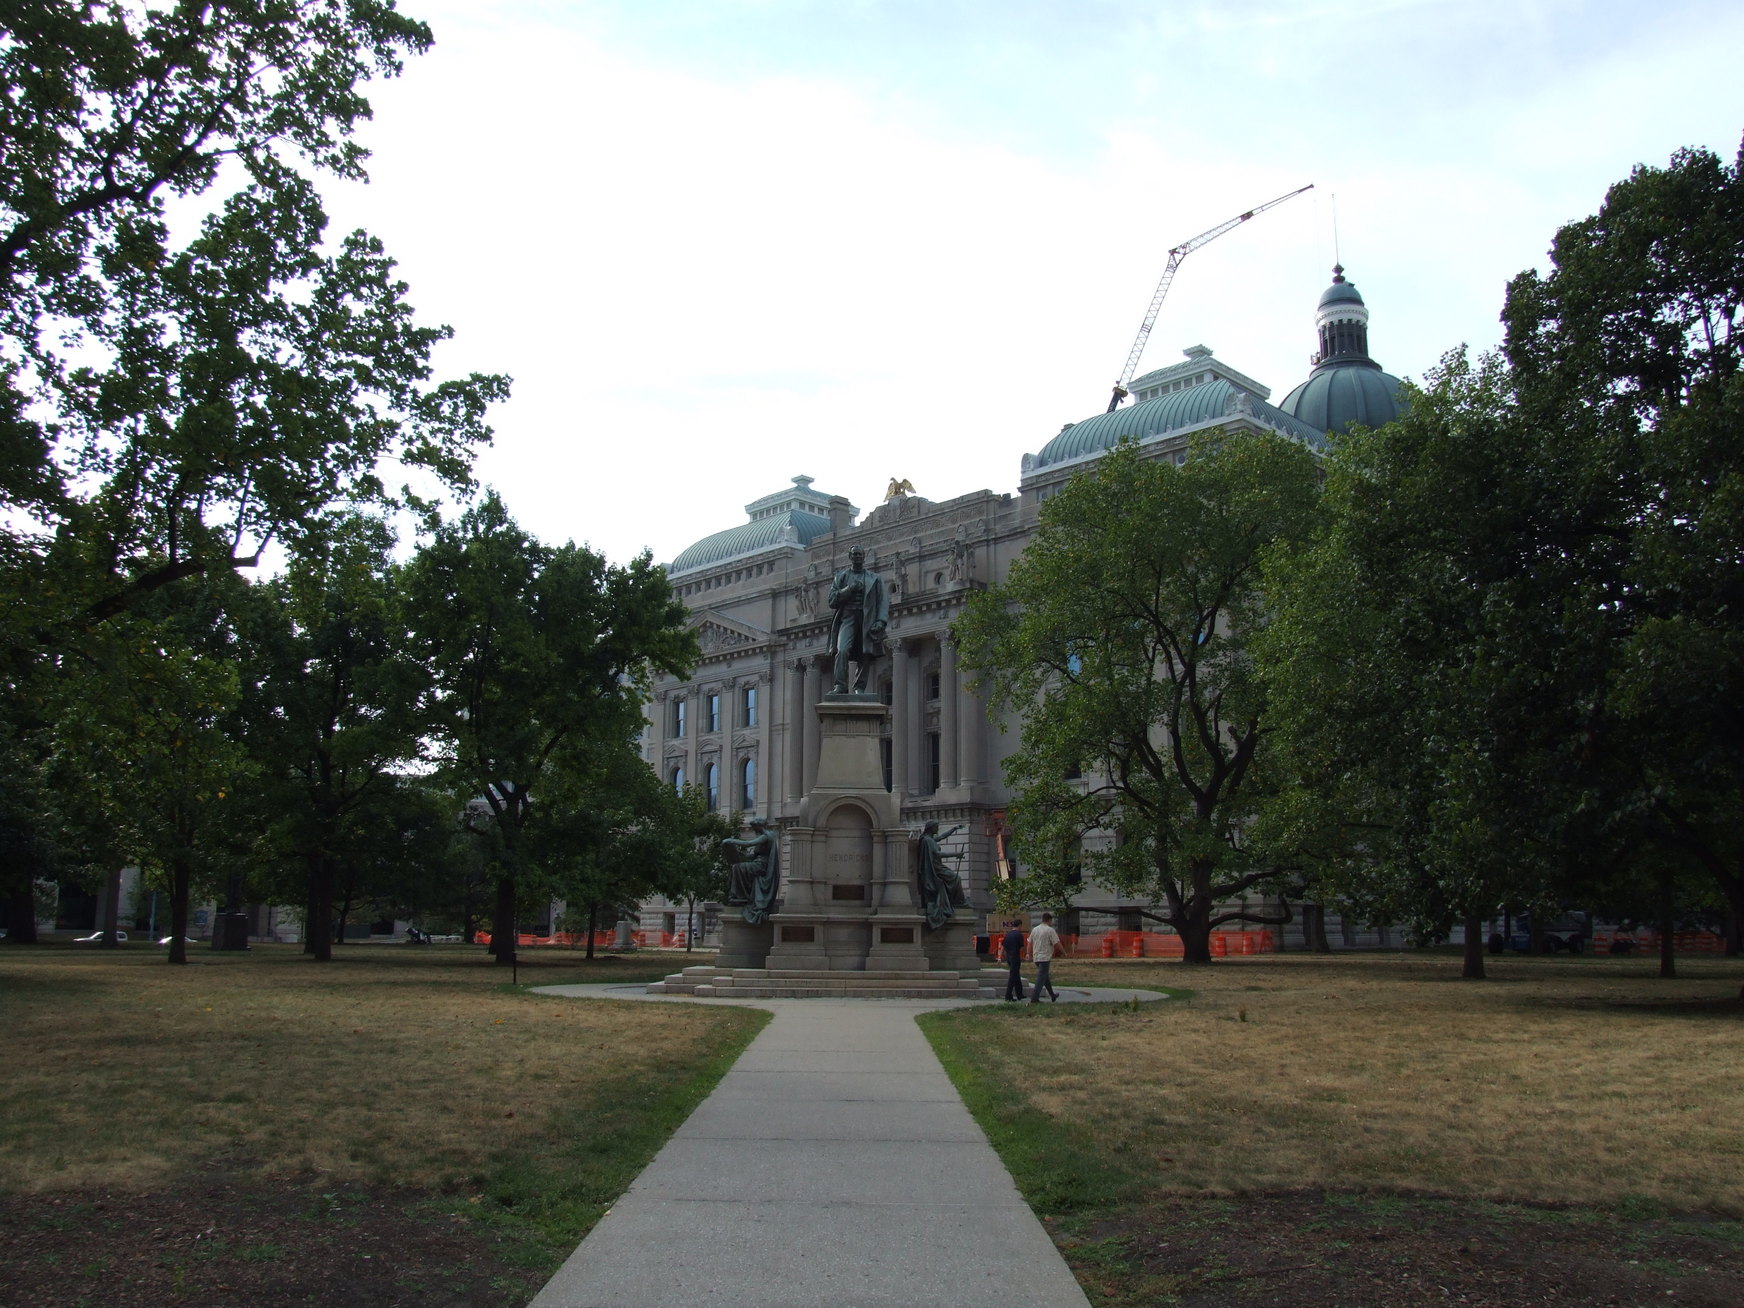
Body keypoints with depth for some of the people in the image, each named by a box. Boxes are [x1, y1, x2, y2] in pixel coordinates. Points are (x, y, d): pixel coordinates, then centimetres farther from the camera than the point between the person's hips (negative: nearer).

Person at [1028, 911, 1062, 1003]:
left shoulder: (1035, 930, 10)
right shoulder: (1050, 930, -11)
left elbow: (1030, 943, 14)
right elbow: (1057, 945, -14)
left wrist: (1030, 955, 23)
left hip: (1036, 958, 8)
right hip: (1045, 958, -8)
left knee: (1045, 977, 19)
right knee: (1041, 978, -6)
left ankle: (1052, 995, 30)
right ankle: (1034, 998, -10)